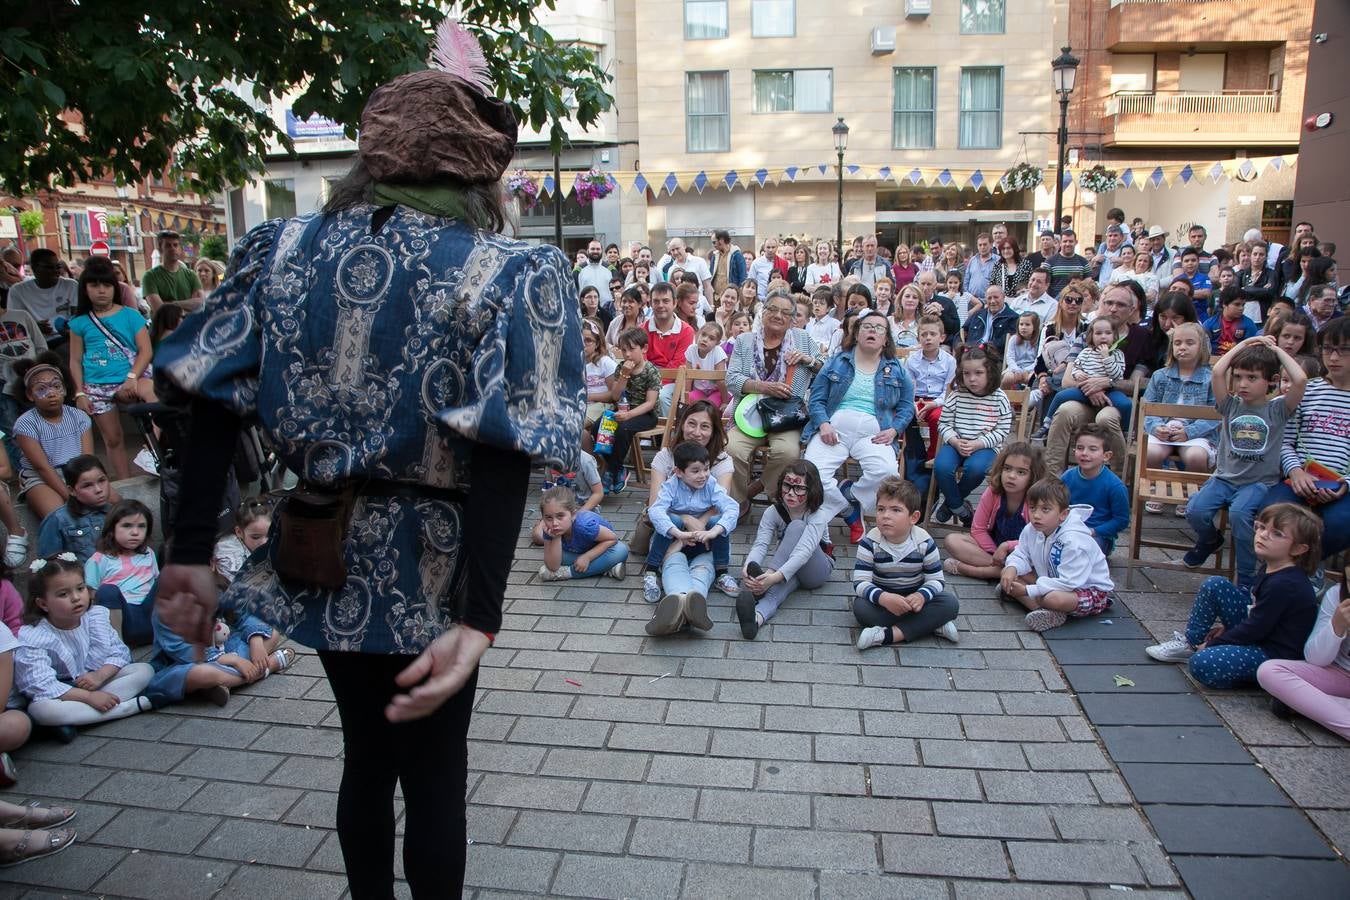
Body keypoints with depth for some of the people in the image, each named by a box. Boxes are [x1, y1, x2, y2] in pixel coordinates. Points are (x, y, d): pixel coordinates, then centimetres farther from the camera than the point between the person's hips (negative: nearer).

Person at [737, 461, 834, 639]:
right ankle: (758, 616, -69)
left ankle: (762, 581, -42)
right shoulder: (773, 512, -11)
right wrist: (747, 568, -48)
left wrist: (775, 576, -54)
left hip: (816, 570, -2)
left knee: (797, 526, -30)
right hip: (787, 567, 2)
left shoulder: (818, 515, -23)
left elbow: (804, 551, -38)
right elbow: (760, 544, -25)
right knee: (787, 578, -38)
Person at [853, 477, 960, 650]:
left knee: (950, 603, -23)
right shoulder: (870, 542, -17)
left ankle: (888, 635, -31)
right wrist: (883, 598, -43)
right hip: (882, 597, -1)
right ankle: (930, 624, -25)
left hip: (914, 597, 1)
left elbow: (936, 580, -9)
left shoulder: (925, 542, -12)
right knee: (861, 607, -32)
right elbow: (860, 582, -23)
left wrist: (921, 596, -32)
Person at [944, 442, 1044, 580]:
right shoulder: (993, 493, -8)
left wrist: (1007, 546, -27)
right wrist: (994, 554, -15)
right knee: (952, 540, -17)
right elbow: (978, 529, -3)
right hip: (992, 547, 3)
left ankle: (964, 568, -31)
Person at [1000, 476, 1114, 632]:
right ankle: (1050, 613, -19)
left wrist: (1028, 590, -34)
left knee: (1054, 598, -41)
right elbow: (1021, 555, 3)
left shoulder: (1074, 541, -32)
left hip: (1090, 589, -9)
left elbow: (1069, 583, -34)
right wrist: (1012, 568, -23)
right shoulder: (1031, 530, -9)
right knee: (1008, 573, -7)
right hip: (1054, 579, 9)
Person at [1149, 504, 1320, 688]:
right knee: (1214, 584, 3)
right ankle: (1189, 643, 11)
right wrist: (1228, 626, 13)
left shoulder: (1284, 585, -26)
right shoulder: (1270, 568, 4)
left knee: (1202, 663, -31)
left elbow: (1254, 630, -21)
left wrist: (1212, 644, -11)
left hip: (1275, 655, -10)